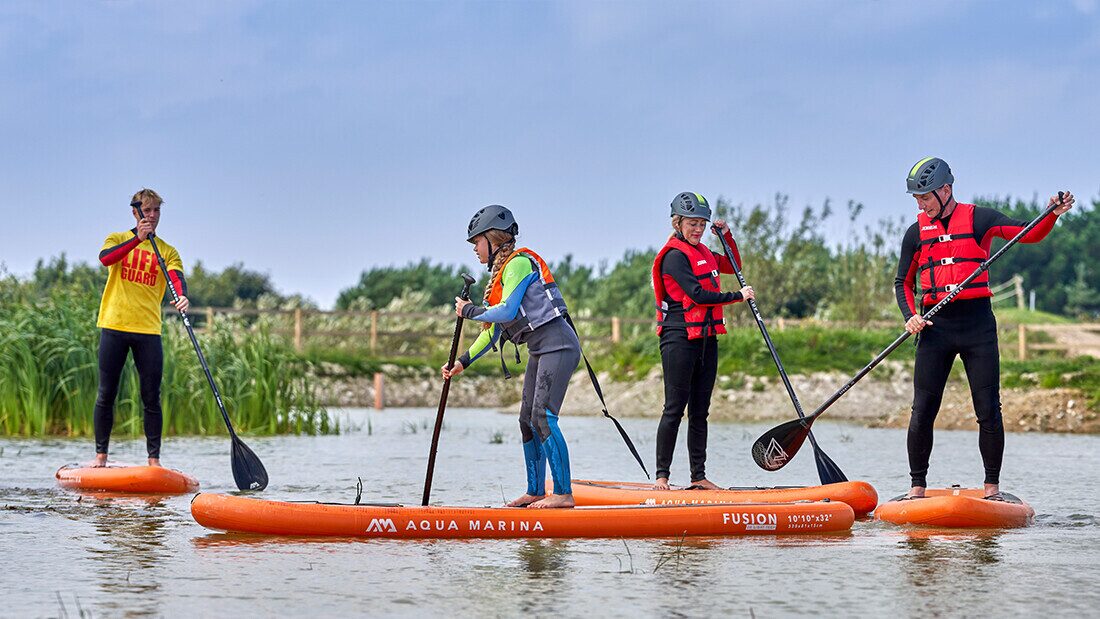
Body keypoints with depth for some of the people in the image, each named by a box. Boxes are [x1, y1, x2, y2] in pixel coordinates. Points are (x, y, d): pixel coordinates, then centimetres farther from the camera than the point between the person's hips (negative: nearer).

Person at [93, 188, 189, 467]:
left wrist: (182, 297, -30)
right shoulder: (118, 239, 10)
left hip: (148, 330, 1)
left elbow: (177, 278, -7)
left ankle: (154, 459, 4)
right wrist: (138, 239, -24)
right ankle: (100, 455, 10)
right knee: (106, 395, 2)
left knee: (152, 398, -1)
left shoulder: (167, 251, 13)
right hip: (114, 326, -1)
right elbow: (105, 258, -13)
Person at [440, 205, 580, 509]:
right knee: (527, 420, 10)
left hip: (556, 345, -10)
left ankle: (564, 493, -20)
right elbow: (493, 331, 23)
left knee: (543, 416, -17)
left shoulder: (519, 262, -10)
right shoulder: (502, 272, 19)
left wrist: (469, 311, -6)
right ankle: (535, 492, 16)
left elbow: (507, 312, -20)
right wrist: (463, 362, 21)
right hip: (540, 351, 10)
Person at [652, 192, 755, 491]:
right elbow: (698, 295, -18)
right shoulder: (675, 256, -10)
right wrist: (738, 296, -10)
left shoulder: (702, 253, 16)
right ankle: (661, 476, -4)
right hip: (680, 339, -8)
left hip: (706, 340, 8)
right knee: (675, 409, -8)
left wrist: (727, 236, 16)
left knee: (700, 411, 8)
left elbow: (733, 266, 32)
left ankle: (699, 476, 11)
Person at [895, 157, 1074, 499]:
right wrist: (910, 316, -2)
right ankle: (917, 486, 8)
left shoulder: (978, 219, 2)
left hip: (978, 323, -2)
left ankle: (992, 486, 9)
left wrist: (1053, 215, -23)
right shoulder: (916, 233, 9)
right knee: (923, 411, -1)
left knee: (989, 411, -2)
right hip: (935, 326, 2)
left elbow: (1029, 233, -3)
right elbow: (903, 281, 15)